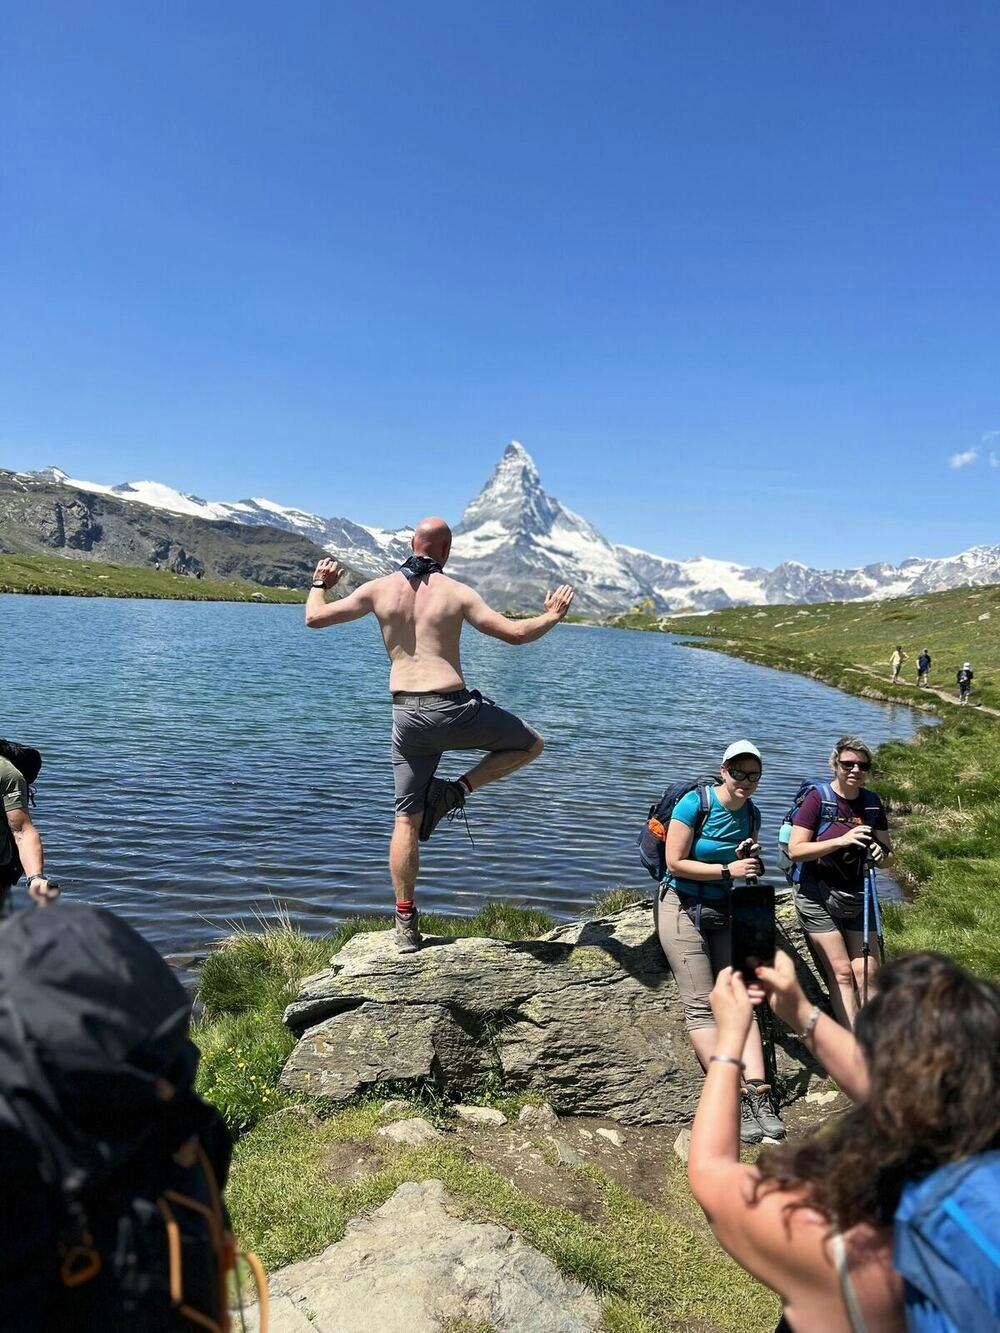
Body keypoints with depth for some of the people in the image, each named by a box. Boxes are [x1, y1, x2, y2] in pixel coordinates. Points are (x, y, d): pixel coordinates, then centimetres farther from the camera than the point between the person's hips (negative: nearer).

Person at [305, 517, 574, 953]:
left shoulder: (378, 589, 5)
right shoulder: (457, 592, -3)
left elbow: (315, 618, 9)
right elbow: (515, 633, -4)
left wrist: (319, 583, 29)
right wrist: (552, 616, 14)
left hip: (405, 715, 4)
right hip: (453, 709, -4)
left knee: (406, 819, 13)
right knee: (530, 744, 19)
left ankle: (406, 923, 16)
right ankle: (456, 790, 4)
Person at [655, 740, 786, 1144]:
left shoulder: (749, 814, 4)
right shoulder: (695, 803, -16)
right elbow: (675, 863, -17)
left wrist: (748, 861, -7)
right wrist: (728, 870, -18)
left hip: (723, 911, 6)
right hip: (682, 908, -6)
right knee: (701, 1005, -9)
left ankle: (759, 1095, -5)